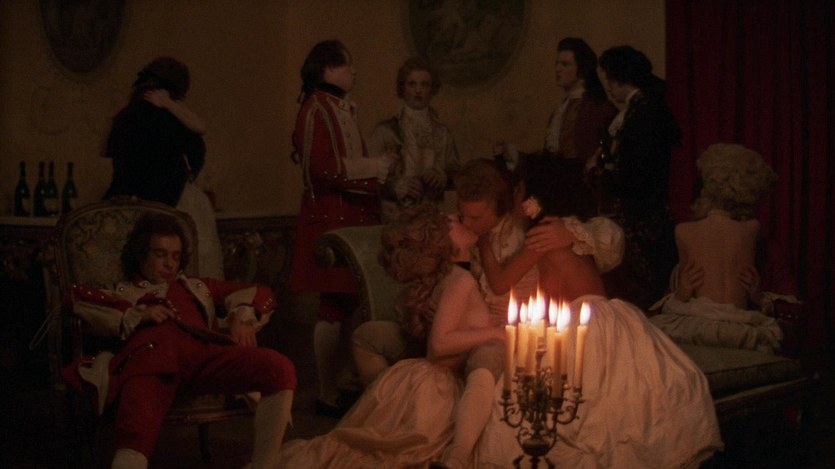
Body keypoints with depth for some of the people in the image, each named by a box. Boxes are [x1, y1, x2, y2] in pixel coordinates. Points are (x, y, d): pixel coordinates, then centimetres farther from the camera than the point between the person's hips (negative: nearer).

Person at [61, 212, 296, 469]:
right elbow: (77, 298, 15)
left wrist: (243, 318, 16)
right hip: (148, 354, -3)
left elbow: (259, 293, 40)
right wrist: (137, 315, 3)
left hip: (202, 352, 3)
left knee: (280, 368, -28)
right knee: (135, 436, -37)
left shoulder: (196, 287, 44)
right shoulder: (120, 294, 37)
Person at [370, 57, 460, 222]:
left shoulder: (442, 133, 9)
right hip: (395, 216, -3)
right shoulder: (385, 131, -1)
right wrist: (398, 186, -18)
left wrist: (442, 176, -7)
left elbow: (456, 173, 12)